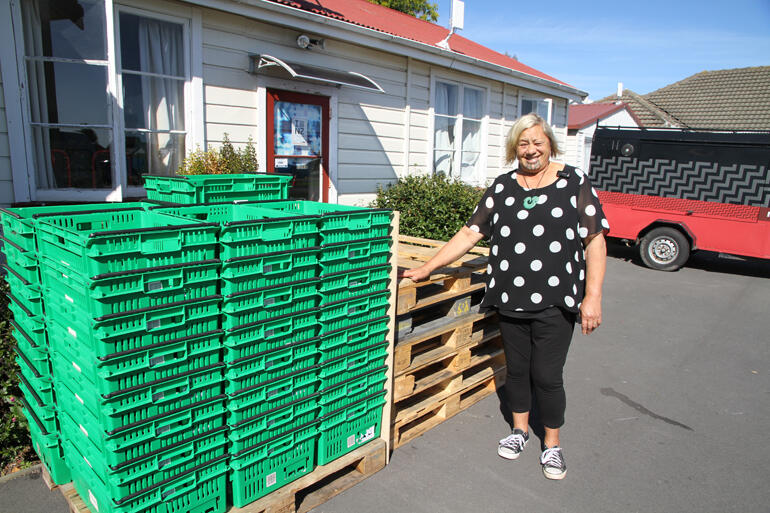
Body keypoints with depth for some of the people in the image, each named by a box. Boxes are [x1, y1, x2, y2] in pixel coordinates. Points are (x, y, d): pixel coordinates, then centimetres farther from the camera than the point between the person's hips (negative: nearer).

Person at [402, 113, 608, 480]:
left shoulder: (574, 183, -1)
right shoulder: (502, 187, 7)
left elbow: (595, 241, -3)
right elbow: (471, 233, 6)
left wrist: (593, 296, -10)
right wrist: (428, 268, 2)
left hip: (555, 301, -3)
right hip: (510, 298, 3)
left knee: (547, 376, 3)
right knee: (516, 368, 16)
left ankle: (552, 444, 28)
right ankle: (520, 429, 39)